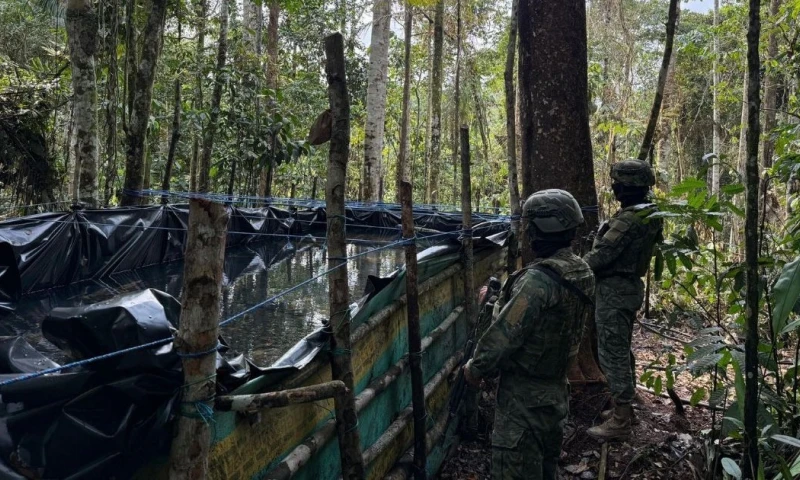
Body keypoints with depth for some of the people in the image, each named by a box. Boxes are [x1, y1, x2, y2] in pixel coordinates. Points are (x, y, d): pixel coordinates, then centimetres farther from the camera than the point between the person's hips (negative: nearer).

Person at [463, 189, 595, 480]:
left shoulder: (540, 279, -26)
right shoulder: (582, 272, 2)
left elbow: (505, 333, -22)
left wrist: (476, 367, -7)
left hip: (526, 395, -9)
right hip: (555, 389, 9)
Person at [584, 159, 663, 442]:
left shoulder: (629, 219, -22)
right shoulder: (648, 216, 8)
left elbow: (602, 254, -21)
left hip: (614, 290, -10)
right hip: (630, 286, 10)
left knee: (612, 353, -4)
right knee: (621, 350, 19)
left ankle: (620, 421, 2)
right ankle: (625, 408, 30)